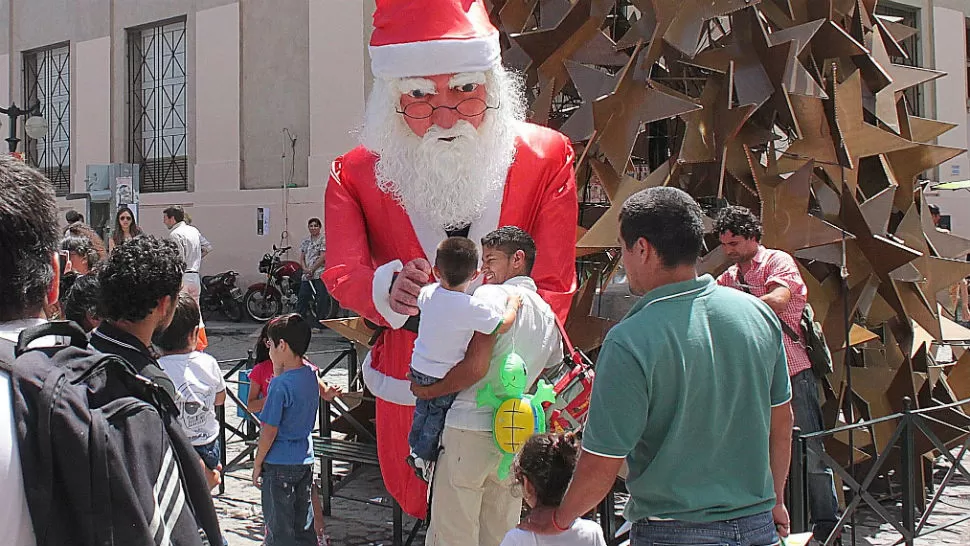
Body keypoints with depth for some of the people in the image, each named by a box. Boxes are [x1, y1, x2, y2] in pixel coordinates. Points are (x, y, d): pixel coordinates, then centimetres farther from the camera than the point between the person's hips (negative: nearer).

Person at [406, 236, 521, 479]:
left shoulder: (428, 293, -12)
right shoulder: (471, 307, -31)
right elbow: (503, 325, -28)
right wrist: (513, 305, -9)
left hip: (419, 367, 5)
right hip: (445, 376, -5)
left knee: (423, 408, 27)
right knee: (438, 414, 17)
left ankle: (415, 448, 43)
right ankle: (425, 456, 31)